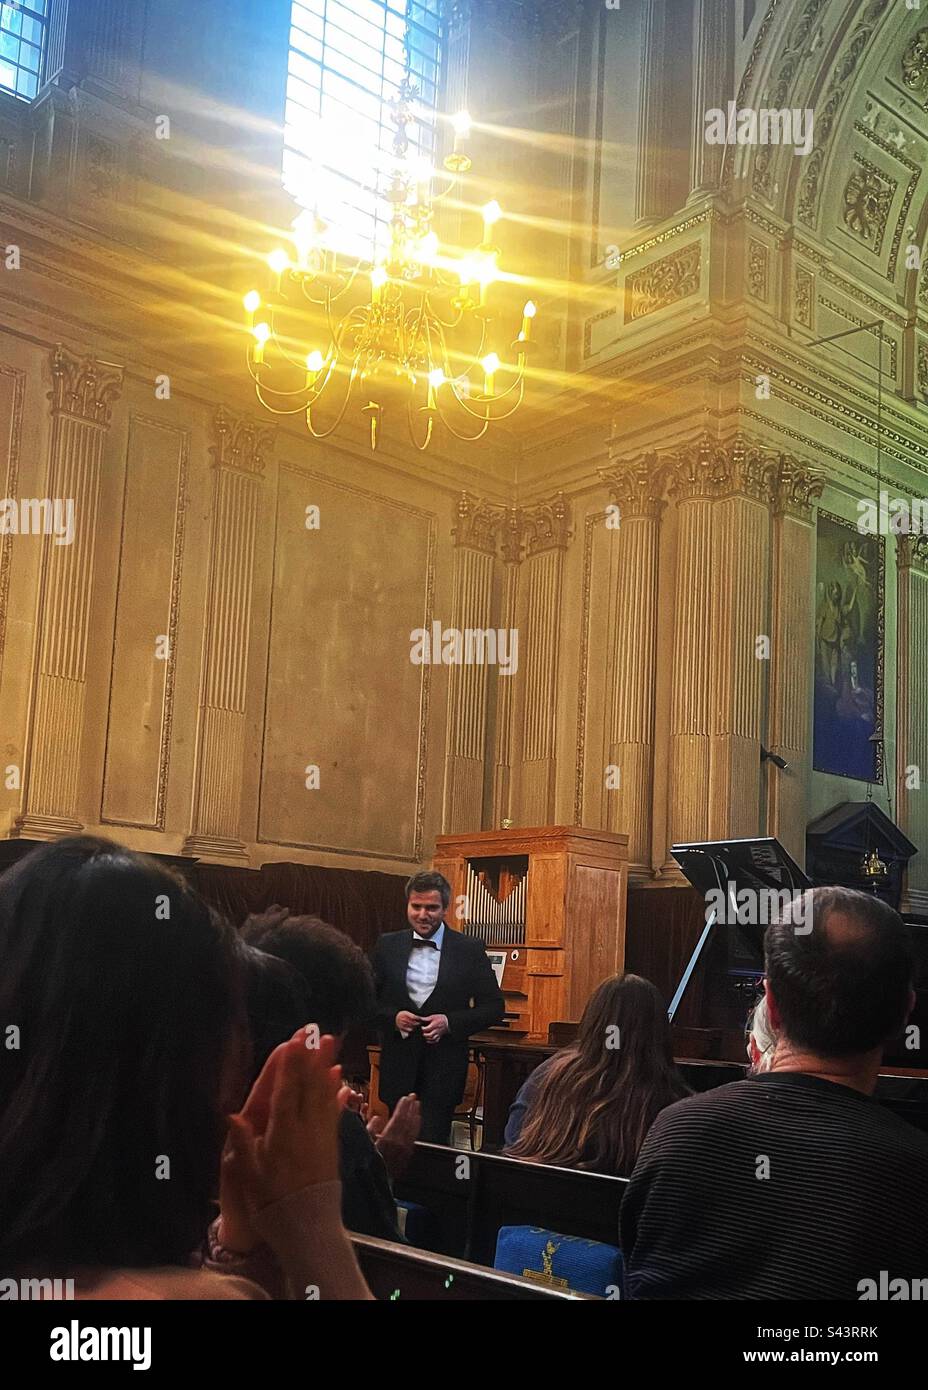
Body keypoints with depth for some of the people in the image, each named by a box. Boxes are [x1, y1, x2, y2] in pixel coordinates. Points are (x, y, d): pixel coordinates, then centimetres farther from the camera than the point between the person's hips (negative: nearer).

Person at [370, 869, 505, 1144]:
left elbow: (494, 1007, 0)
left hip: (444, 1069, -2)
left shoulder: (470, 949, -2)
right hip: (398, 1067, 2)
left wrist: (450, 1022, -14)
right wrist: (393, 1016, -10)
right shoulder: (387, 946, 4)